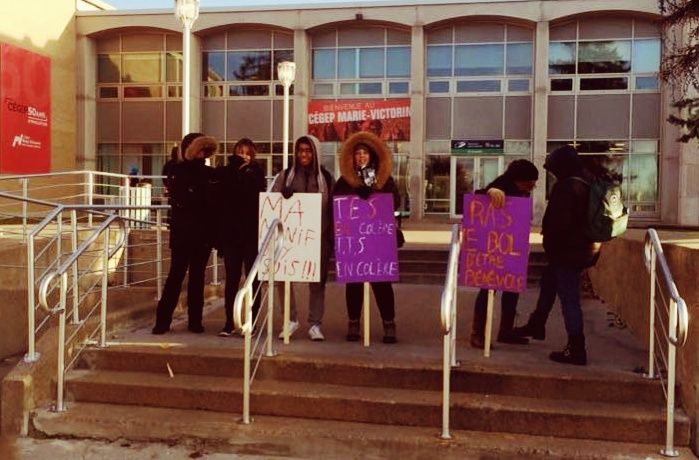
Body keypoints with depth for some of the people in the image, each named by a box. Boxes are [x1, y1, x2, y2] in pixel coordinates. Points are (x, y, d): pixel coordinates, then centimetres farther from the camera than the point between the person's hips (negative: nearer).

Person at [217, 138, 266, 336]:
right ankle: (229, 322, 10)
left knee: (253, 279, 4)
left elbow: (258, 196, -10)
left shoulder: (255, 174, 5)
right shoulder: (225, 173, 6)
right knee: (231, 279, 4)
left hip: (252, 233, -1)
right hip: (231, 232, 1)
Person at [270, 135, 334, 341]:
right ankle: (291, 319, 12)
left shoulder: (326, 178, 7)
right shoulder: (285, 176, 9)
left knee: (317, 280, 3)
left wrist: (332, 238, 1)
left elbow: (333, 209, 7)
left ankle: (315, 324, 13)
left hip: (318, 236, 0)